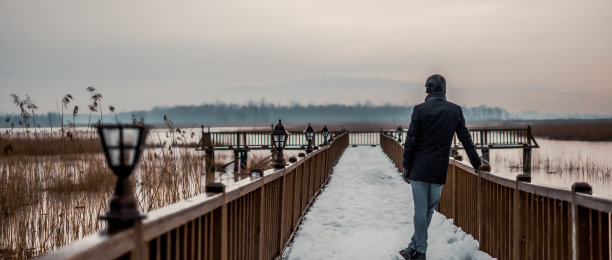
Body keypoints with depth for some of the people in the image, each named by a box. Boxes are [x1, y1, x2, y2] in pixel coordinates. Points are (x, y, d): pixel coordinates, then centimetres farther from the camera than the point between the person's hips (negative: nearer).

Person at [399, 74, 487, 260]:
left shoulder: (420, 110, -8)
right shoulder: (455, 111, 2)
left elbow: (410, 142, -7)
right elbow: (466, 139, 11)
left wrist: (406, 169, 1)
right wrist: (476, 162, 23)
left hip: (419, 169, -3)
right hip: (439, 171, 3)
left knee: (421, 211, 2)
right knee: (429, 210, 13)